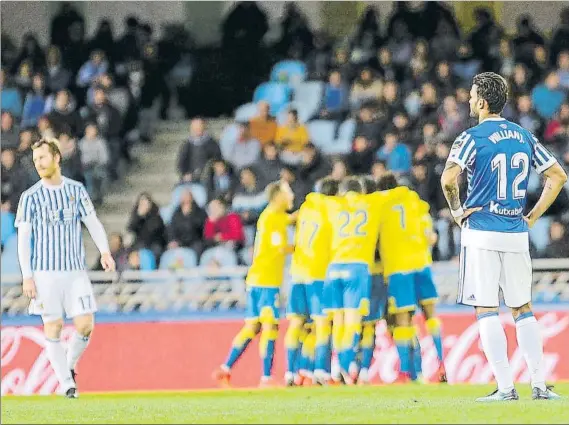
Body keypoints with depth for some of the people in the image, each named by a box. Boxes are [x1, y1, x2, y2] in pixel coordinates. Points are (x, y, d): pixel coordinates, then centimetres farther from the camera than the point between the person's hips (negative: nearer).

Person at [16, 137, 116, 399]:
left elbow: (93, 223, 9)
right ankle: (66, 383, 4)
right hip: (45, 272, -2)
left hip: (75, 270, 2)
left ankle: (69, 365, 20)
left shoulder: (76, 190, 8)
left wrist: (105, 252, -8)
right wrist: (27, 276, -8)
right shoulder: (30, 197, 0)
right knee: (53, 328, -3)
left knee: (85, 324, -6)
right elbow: (23, 238, -1)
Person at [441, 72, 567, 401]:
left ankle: (506, 387, -7)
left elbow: (449, 179, -21)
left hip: (481, 232, -5)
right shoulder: (524, 137, 9)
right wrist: (533, 216, 12)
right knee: (523, 309, 12)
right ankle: (540, 384, 6)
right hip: (517, 235, 5)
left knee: (487, 310, -1)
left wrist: (457, 210, -4)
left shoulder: (474, 137, -8)